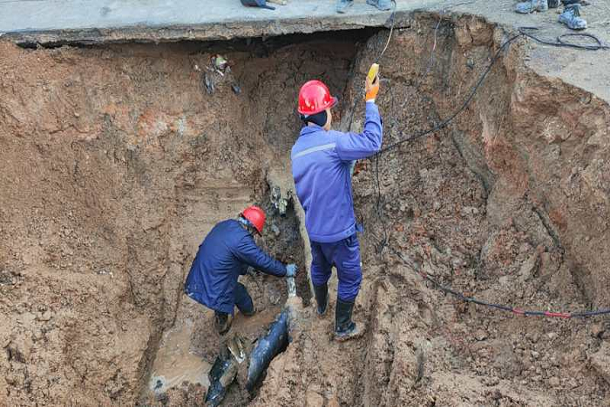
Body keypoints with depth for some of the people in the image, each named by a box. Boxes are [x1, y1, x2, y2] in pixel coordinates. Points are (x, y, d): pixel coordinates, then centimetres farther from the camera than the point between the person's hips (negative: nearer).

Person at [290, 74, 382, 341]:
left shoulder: (297, 149, 0)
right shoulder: (332, 142, -26)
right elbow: (372, 142, -26)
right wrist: (370, 101, -20)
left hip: (313, 228, 8)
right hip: (339, 229, -7)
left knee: (320, 268, 31)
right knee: (350, 278, 12)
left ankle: (321, 306, 56)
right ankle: (343, 328, 26)